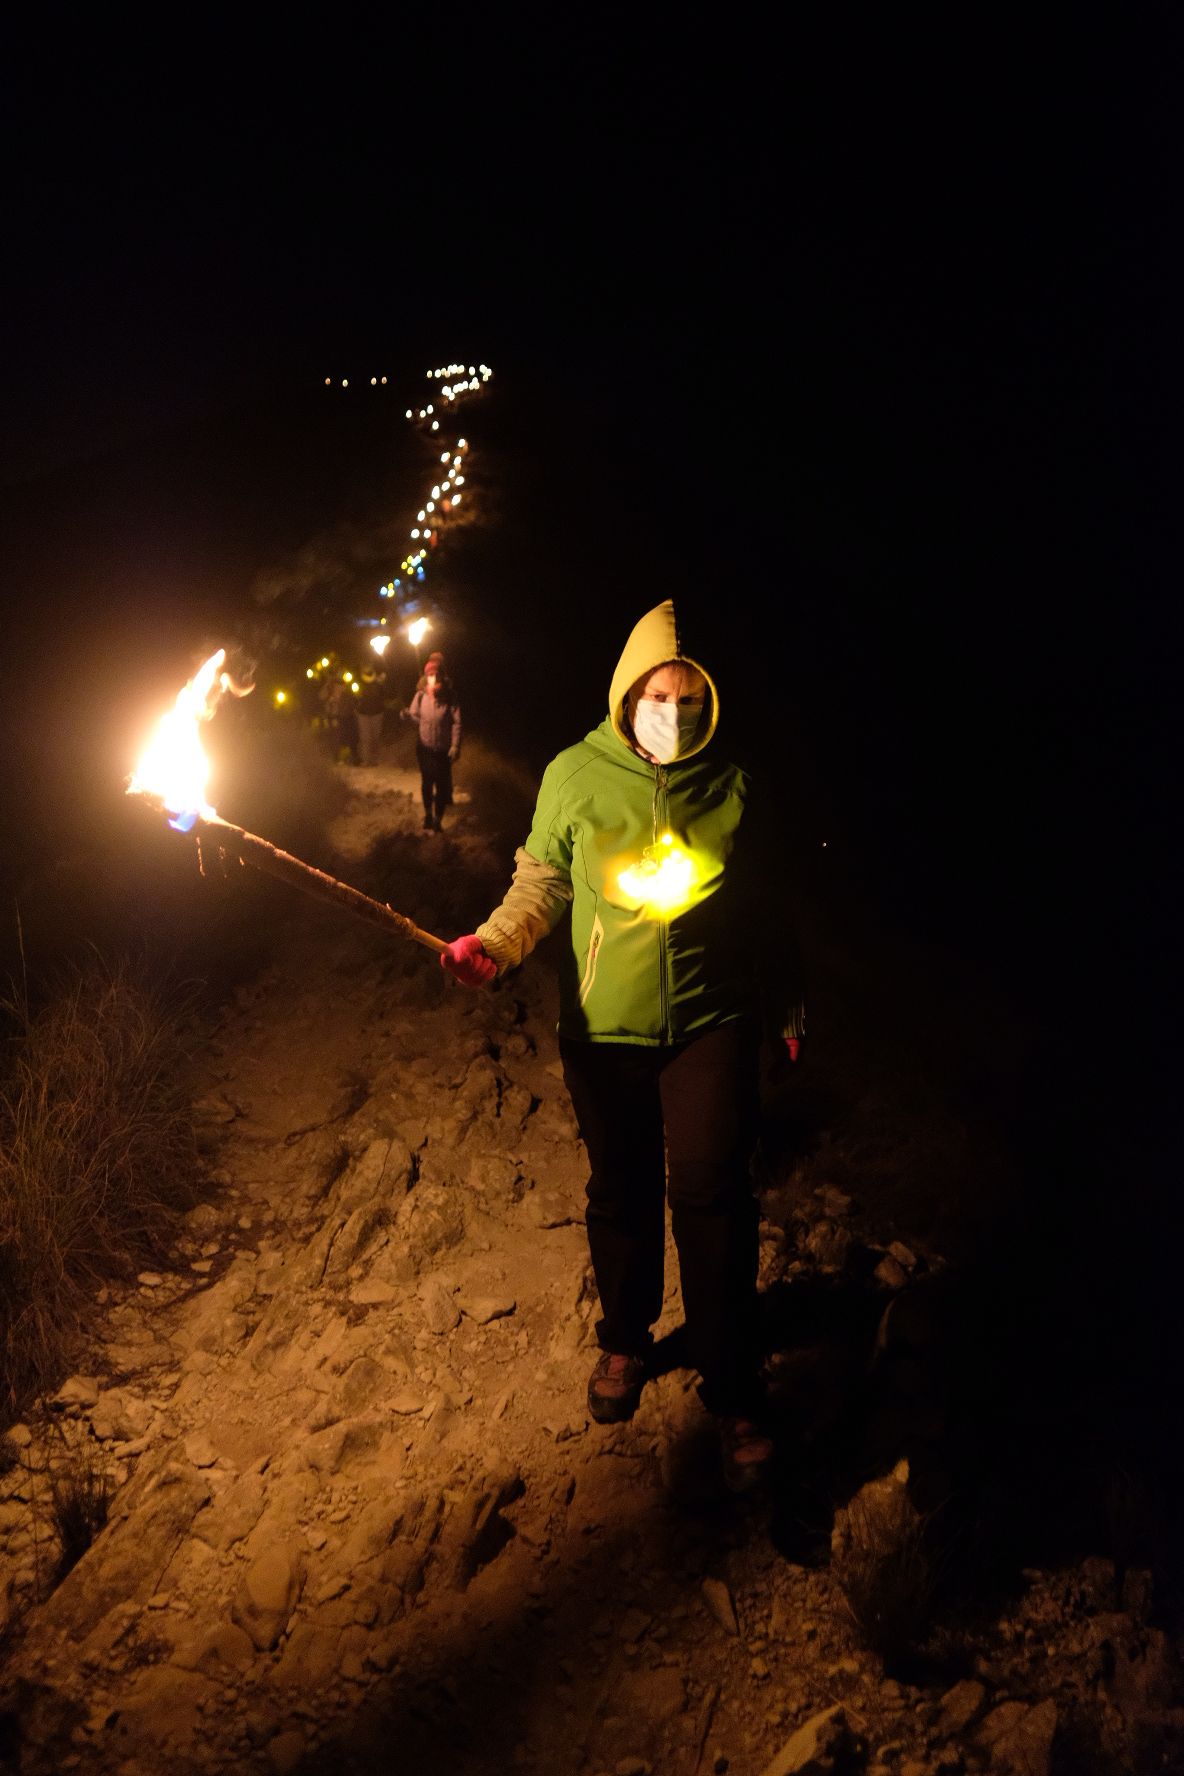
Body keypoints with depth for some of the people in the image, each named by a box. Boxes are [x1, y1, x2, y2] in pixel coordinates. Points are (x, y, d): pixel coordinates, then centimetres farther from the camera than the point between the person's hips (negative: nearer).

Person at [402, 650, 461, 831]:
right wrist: (407, 715, -23)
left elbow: (456, 723, -14)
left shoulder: (450, 697, -17)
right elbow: (417, 718, 0)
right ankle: (428, 815, 40)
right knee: (426, 782, 18)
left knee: (442, 785, 2)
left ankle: (438, 820, 20)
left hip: (443, 750, -3)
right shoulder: (421, 695, -10)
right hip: (424, 747, 3)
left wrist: (455, 746, -19)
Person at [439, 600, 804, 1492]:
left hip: (711, 1023, 0)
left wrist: (787, 1003, 15)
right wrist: (491, 944, -14)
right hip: (606, 1027, 1)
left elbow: (761, 906, 10)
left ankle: (734, 1391, 12)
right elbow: (542, 881, 4)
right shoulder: (574, 777, -3)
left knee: (711, 1196, -3)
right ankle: (626, 1339, 38)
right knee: (620, 1191, 14)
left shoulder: (731, 785, 0)